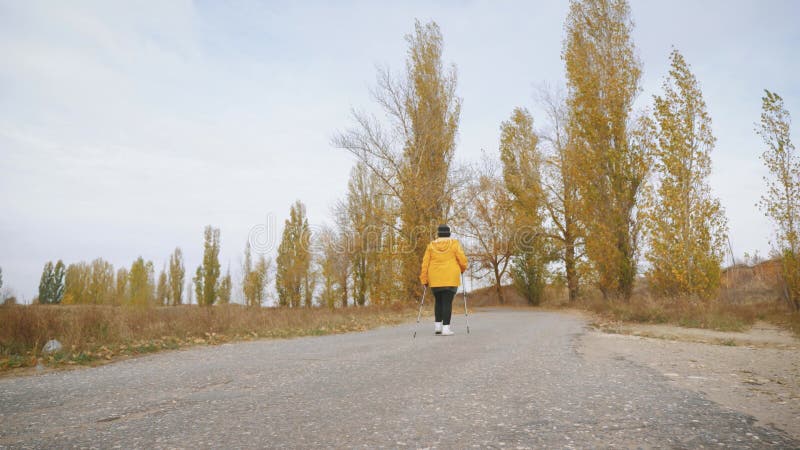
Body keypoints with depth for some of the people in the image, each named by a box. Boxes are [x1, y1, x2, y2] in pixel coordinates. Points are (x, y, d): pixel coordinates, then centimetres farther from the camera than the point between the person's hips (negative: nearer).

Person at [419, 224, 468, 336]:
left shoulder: (431, 245, 5)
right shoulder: (454, 243, -1)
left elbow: (425, 263, 2)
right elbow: (462, 260, -4)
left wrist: (424, 280, 6)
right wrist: (462, 269, 17)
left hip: (435, 279, 3)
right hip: (450, 278, -3)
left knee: (438, 301, 17)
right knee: (447, 302, -2)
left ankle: (437, 325, 11)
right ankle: (446, 328, -5)